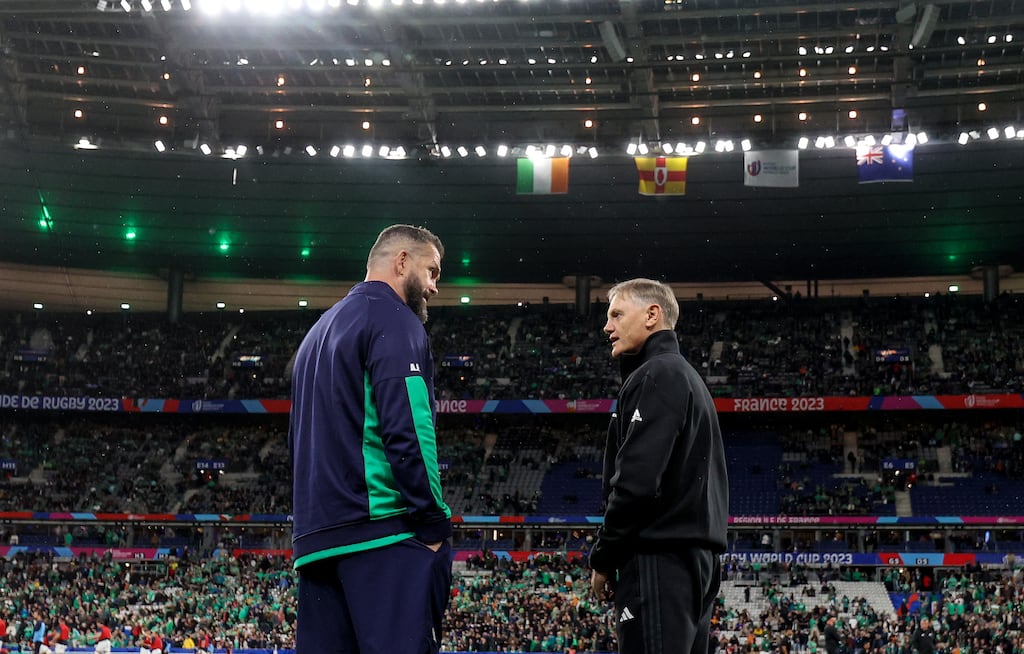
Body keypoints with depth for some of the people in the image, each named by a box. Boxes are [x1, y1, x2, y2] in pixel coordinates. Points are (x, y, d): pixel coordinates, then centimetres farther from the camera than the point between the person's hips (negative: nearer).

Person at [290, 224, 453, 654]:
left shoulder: (320, 329, 26)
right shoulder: (393, 318, -2)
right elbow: (408, 428, -15)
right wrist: (434, 520, -11)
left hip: (316, 537, 9)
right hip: (384, 530, -9)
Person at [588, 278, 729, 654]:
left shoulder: (657, 376, -7)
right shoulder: (687, 377, 24)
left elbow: (637, 479, -18)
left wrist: (603, 557, -8)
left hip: (661, 556, -10)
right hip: (696, 555, 10)